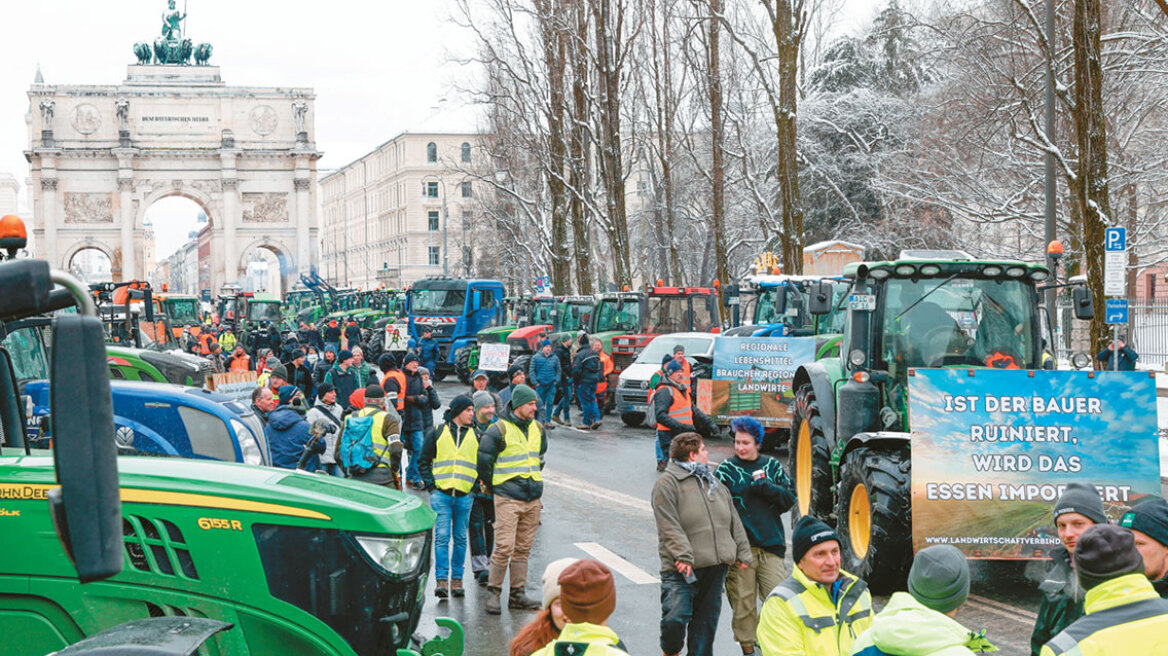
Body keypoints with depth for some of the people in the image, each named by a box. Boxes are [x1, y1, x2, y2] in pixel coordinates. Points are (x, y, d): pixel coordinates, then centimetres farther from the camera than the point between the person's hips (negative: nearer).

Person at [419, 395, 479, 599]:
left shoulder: (475, 435, 10)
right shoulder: (437, 433, 5)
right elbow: (423, 461, 9)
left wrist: (476, 486, 4)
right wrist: (430, 485, 0)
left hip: (465, 496, 2)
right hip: (441, 494, -2)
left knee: (460, 538, 6)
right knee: (442, 537, -9)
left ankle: (457, 579, 12)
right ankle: (441, 580, -11)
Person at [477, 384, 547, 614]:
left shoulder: (537, 429, 11)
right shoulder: (499, 430, -10)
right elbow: (483, 461, -4)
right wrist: (493, 486, 4)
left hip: (533, 498, 6)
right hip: (508, 499, -6)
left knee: (523, 548, 9)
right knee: (504, 546, -10)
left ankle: (518, 594, 15)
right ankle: (493, 591, 1)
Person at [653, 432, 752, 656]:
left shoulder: (715, 484, 19)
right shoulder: (668, 483, -5)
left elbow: (734, 522, 23)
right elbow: (669, 526, -14)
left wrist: (742, 553, 16)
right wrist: (682, 556, -21)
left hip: (716, 566, 7)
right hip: (681, 569, -7)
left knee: (706, 620, 8)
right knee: (675, 619, -17)